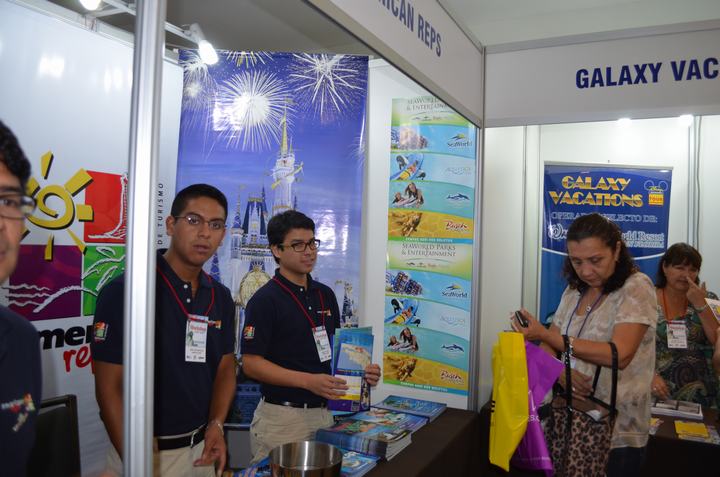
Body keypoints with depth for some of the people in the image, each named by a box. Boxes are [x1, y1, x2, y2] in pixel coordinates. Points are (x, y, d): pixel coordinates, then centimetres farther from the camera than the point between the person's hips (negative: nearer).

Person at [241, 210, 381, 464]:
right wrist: (309, 381, -24)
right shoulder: (264, 300, -13)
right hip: (282, 418, -6)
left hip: (324, 413, 6)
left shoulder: (325, 295, 8)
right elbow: (251, 363, -15)